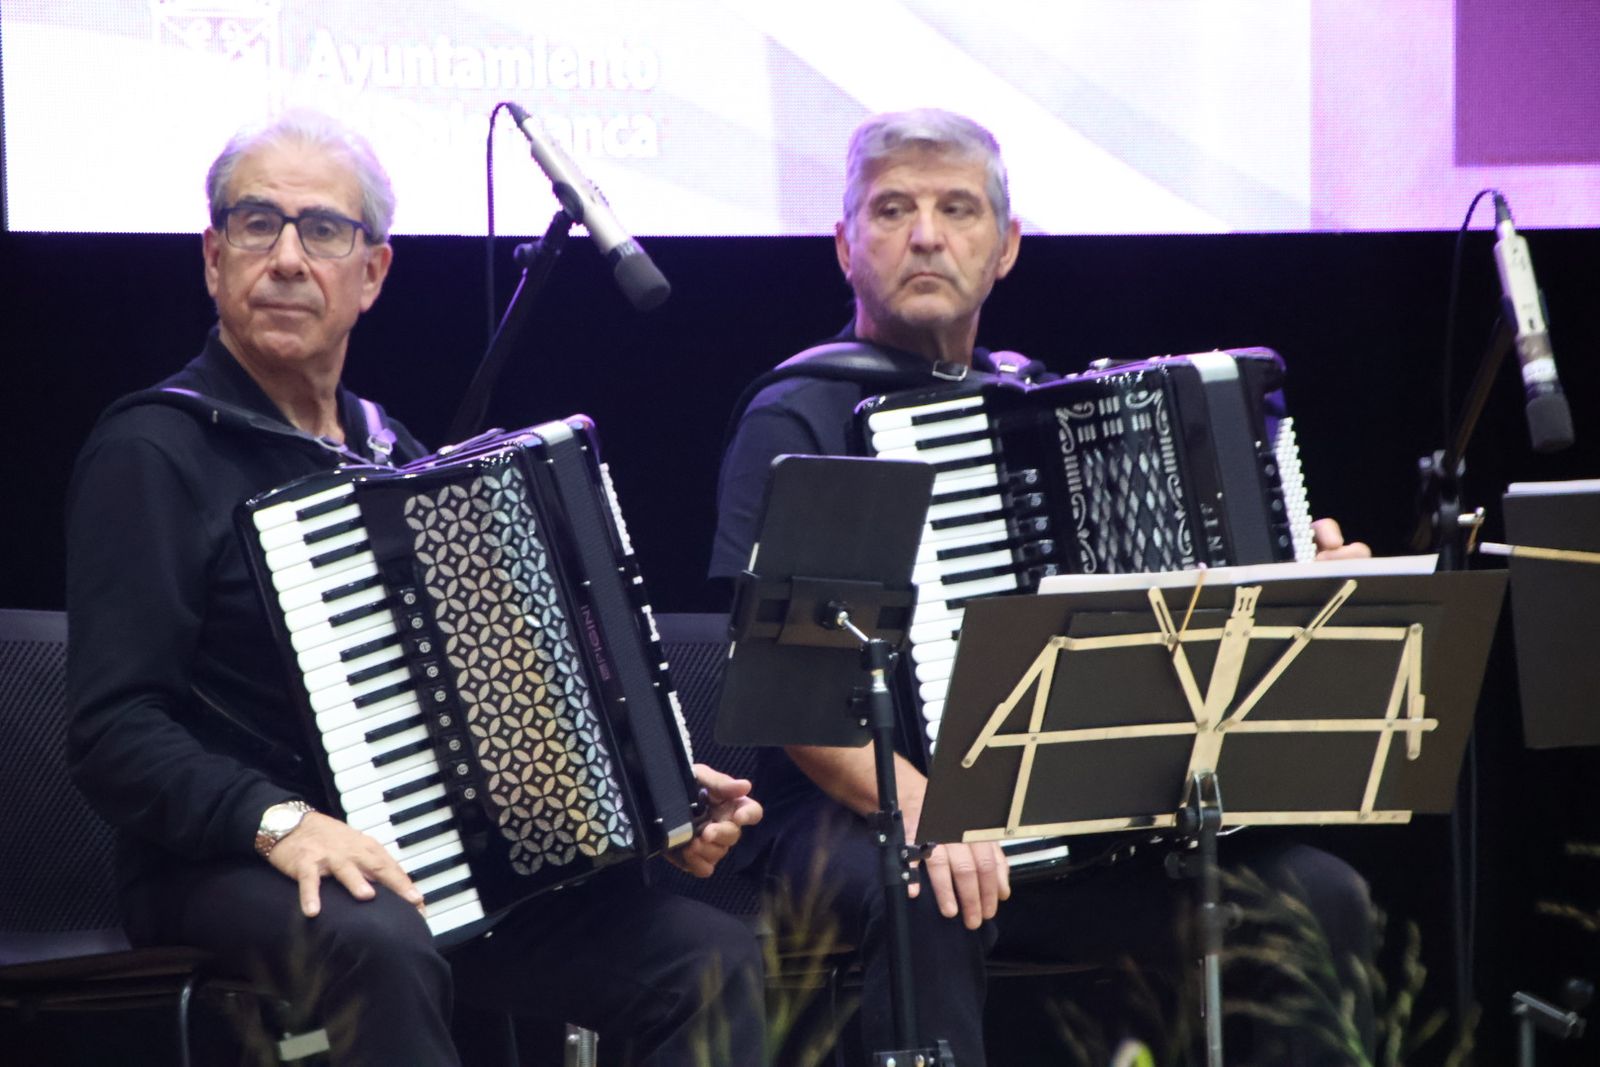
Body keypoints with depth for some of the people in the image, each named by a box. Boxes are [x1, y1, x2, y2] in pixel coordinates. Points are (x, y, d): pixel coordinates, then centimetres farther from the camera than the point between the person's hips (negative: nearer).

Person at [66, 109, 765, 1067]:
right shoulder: (152, 455, -5)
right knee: (380, 945, -39)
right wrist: (277, 822, -29)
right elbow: (113, 733, -14)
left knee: (715, 960, -10)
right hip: (228, 871, -7)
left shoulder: (394, 457, 19)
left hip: (453, 868, 7)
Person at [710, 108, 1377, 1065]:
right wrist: (916, 806, -30)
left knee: (1321, 895, -13)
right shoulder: (798, 420, -2)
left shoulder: (1038, 400, 19)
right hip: (854, 823, -6)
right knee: (931, 901, -39)